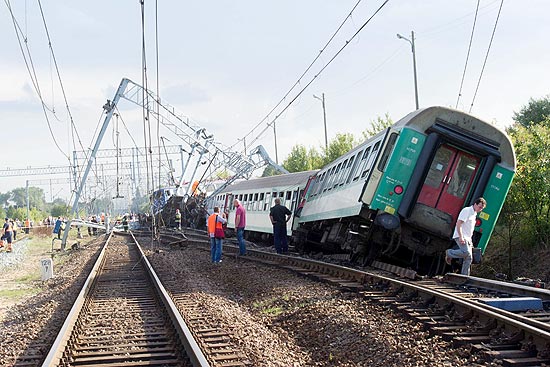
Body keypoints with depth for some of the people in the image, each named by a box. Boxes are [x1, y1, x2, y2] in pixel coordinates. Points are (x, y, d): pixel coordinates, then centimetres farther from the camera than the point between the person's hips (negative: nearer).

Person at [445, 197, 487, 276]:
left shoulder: (474, 214, 21)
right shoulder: (467, 210, -9)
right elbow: (458, 223, -18)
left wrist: (470, 241, 22)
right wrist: (461, 237, -25)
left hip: (467, 238, 10)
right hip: (461, 237, -10)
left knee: (468, 258, 3)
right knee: (466, 252, -28)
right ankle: (449, 253, -7)